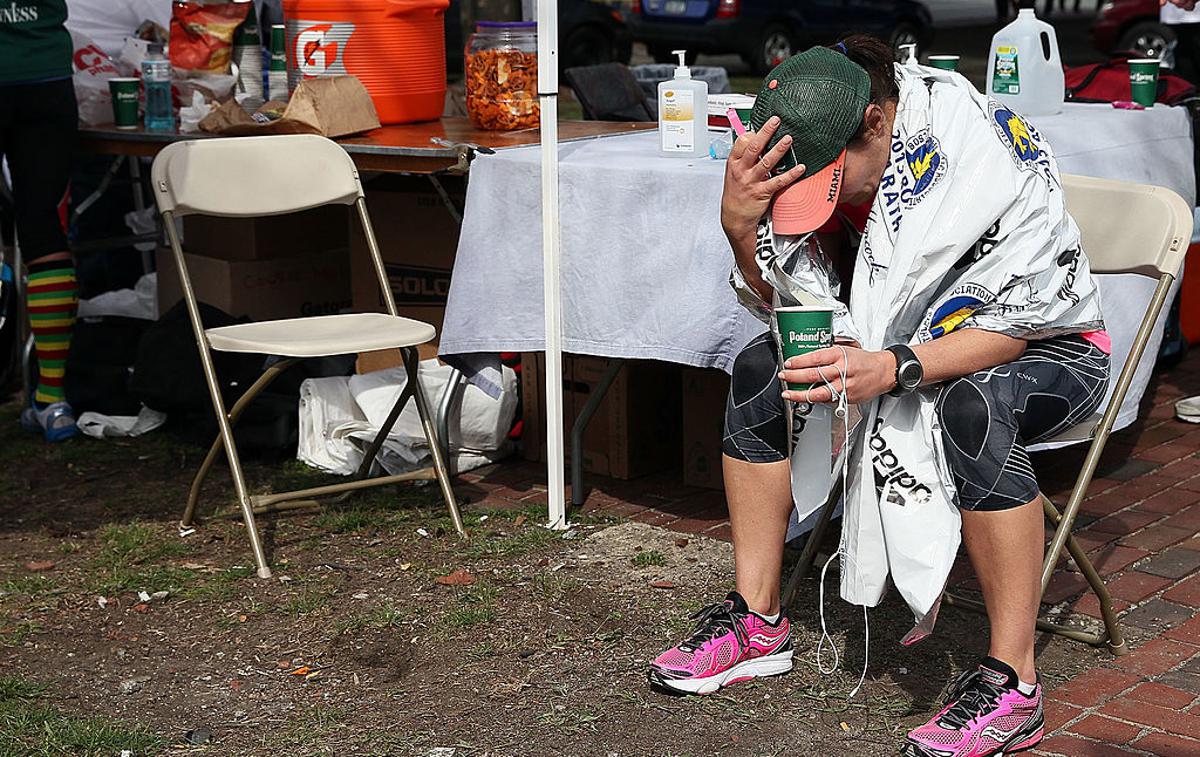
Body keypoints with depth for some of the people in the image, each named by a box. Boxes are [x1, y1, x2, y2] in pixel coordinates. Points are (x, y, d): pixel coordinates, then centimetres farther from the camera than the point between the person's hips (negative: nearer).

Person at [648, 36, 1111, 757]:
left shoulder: (993, 152, -30)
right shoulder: (827, 163, -11)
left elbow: (1019, 320, -29)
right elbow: (794, 306, -6)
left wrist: (893, 369, -44)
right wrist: (742, 228, -27)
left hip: (1049, 350, -6)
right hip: (917, 339, 6)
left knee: (972, 405, -40)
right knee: (761, 370, -13)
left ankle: (1013, 685, -30)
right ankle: (757, 623, -5)